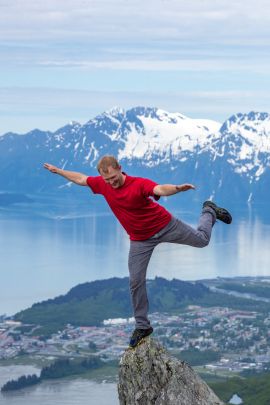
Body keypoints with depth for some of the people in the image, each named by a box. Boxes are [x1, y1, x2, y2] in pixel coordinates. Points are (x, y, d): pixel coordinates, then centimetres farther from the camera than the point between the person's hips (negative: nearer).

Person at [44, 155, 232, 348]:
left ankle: (209, 210, 45)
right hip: (140, 239, 4)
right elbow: (80, 178, 8)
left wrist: (177, 188, -69)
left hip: (165, 225, -4)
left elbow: (160, 189, -48)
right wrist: (57, 170, 18)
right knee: (136, 282, 0)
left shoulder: (139, 184, -28)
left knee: (202, 239, 12)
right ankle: (142, 326, 13)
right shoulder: (102, 184, -11)